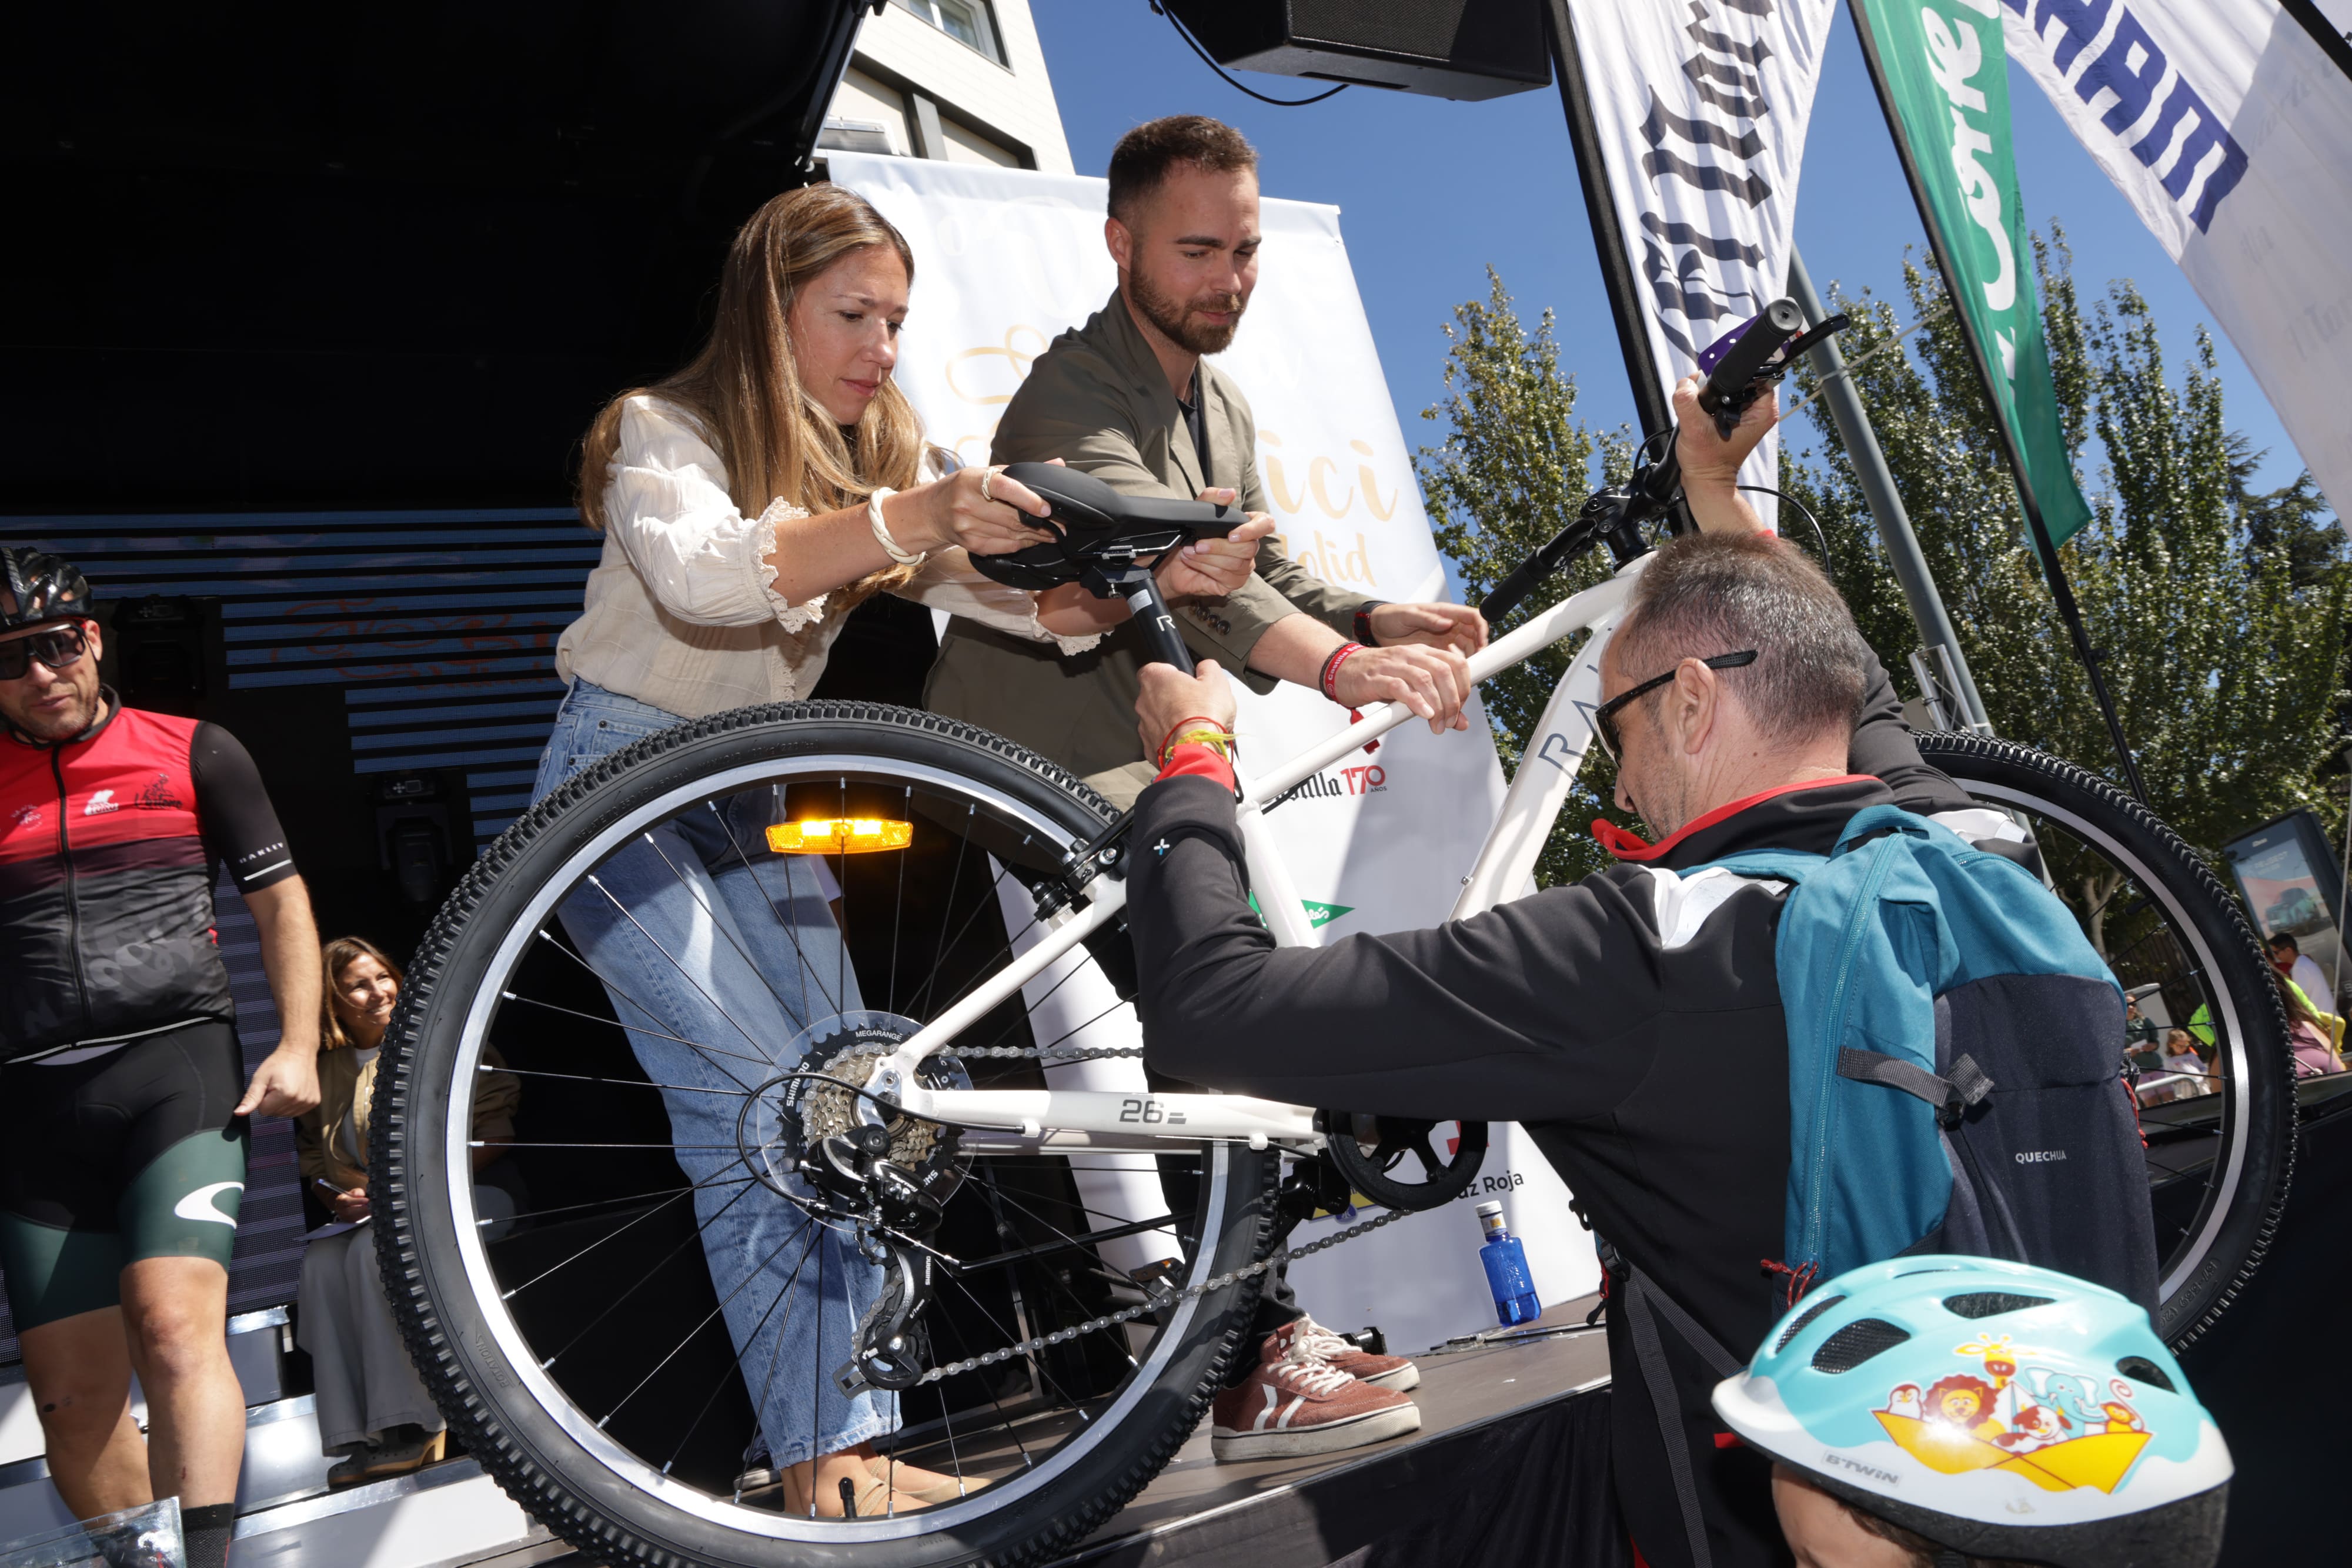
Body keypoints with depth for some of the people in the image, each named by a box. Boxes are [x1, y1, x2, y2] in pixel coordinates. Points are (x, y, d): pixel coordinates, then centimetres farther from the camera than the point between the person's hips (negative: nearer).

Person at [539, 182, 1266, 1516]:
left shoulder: (883, 452, 5)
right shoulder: (663, 429, -13)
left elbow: (1007, 589, -11)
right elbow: (698, 571, -36)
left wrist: (1150, 581, -30)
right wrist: (903, 523, -50)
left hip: (753, 800, 6)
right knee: (763, 1102, -17)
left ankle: (850, 1449, 3)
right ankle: (817, 1469, -9)